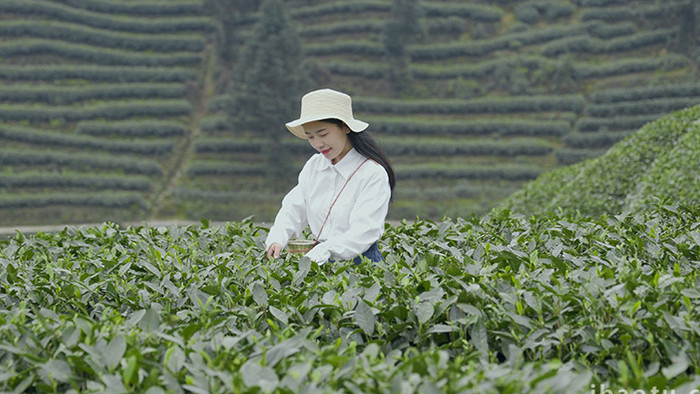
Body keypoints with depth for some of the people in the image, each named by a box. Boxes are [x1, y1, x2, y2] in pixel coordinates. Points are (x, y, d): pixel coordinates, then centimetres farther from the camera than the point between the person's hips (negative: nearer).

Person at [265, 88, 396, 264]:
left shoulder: (374, 174, -9)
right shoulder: (313, 166, 12)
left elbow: (364, 231, -19)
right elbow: (294, 209, 9)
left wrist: (320, 254, -32)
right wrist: (277, 239, -13)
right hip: (321, 262, 5)